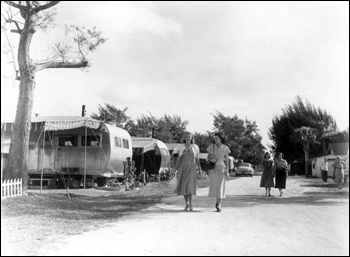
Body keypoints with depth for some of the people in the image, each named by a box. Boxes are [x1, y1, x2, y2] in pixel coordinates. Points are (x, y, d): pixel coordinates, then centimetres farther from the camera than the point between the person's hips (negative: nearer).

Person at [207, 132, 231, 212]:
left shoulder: (225, 148, 1)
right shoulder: (211, 147, 6)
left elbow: (227, 160, 2)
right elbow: (208, 157, 11)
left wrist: (227, 171, -4)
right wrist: (211, 159, -12)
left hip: (221, 168, -2)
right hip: (212, 168, 2)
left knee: (220, 186, -5)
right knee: (213, 186, 0)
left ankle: (219, 205, 1)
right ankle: (218, 201, 25)